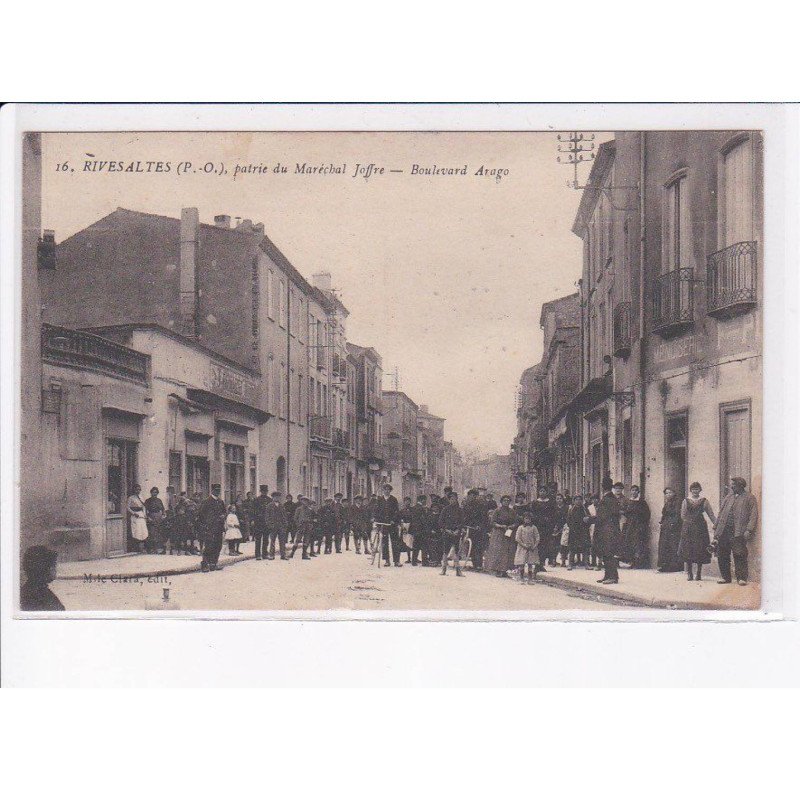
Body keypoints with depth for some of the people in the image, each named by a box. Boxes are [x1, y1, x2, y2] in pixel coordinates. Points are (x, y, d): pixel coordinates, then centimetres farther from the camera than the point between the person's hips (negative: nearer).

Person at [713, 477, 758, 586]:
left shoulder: (749, 498, 3)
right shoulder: (728, 497, 21)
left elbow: (753, 516, -4)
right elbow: (721, 513, 22)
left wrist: (749, 530, -15)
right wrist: (716, 527, 15)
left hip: (738, 532, -6)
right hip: (724, 531, 6)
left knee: (739, 556, -8)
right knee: (722, 555, 5)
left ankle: (741, 578, 0)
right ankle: (726, 577, 14)